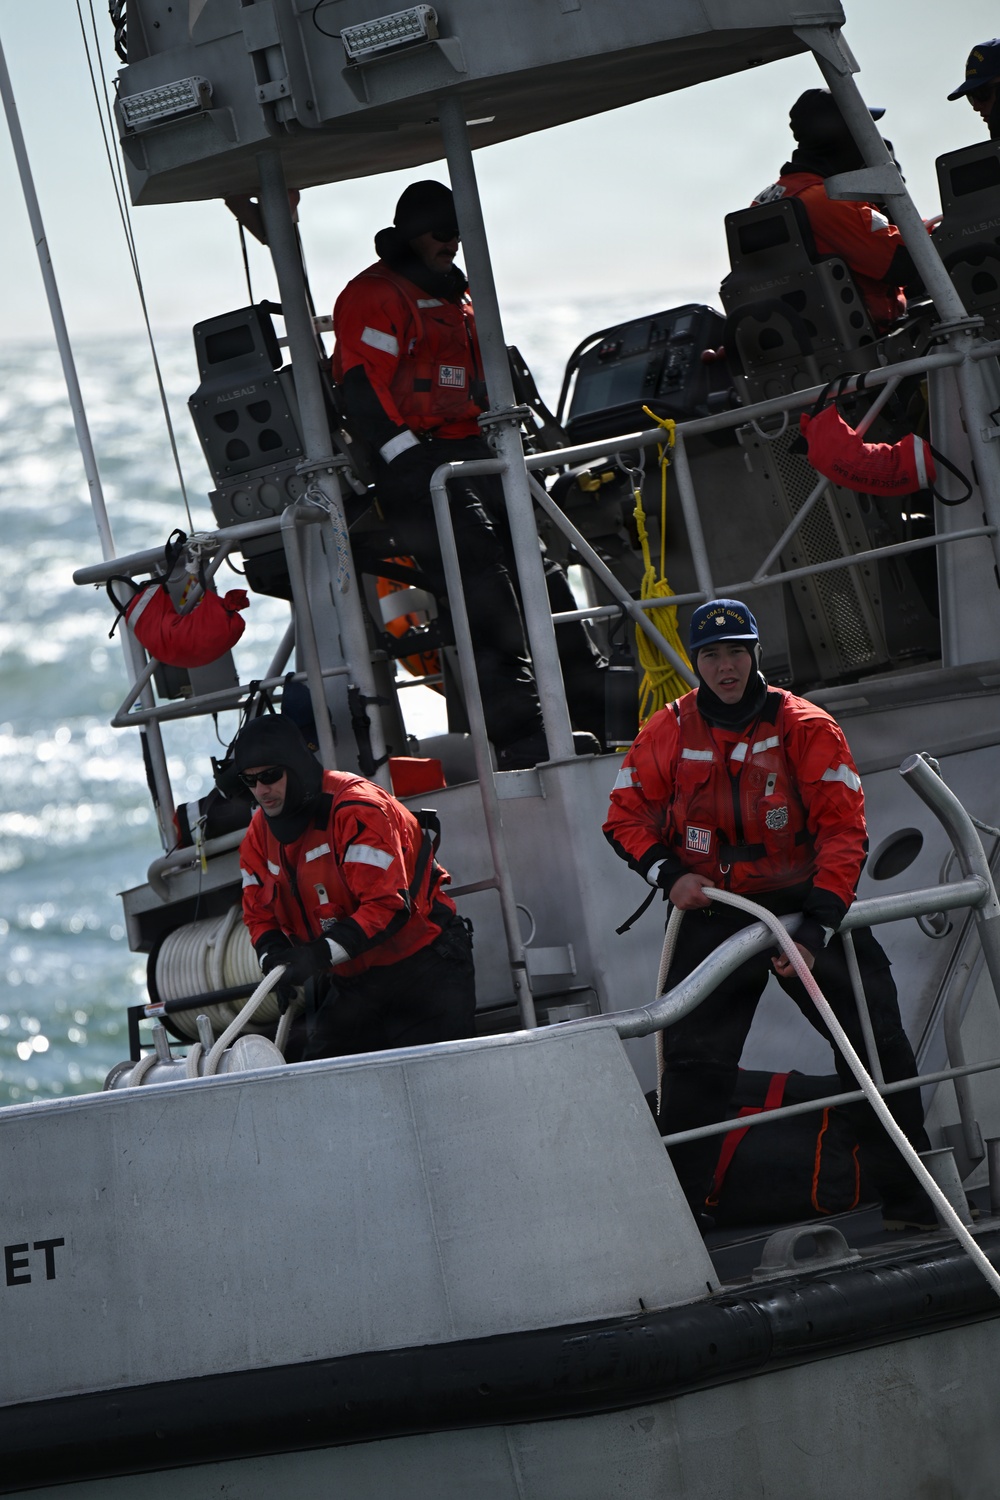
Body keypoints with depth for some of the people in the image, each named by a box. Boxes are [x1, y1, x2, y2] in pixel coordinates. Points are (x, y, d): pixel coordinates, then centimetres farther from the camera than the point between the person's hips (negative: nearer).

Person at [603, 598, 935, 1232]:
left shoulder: (807, 727, -6)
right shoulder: (669, 733, 0)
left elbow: (843, 831, -10)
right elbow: (626, 817, 10)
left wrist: (816, 931, -19)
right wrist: (669, 874, -10)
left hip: (803, 903, 0)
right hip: (712, 913, 0)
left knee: (879, 1046, -4)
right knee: (694, 1063, -7)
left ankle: (910, 1202, 8)